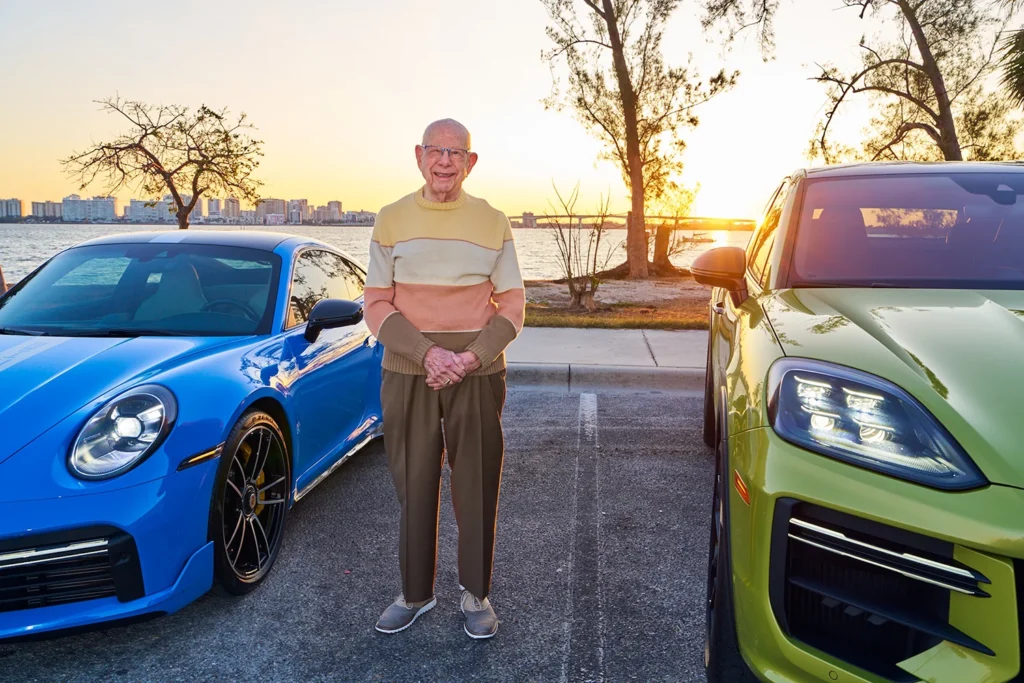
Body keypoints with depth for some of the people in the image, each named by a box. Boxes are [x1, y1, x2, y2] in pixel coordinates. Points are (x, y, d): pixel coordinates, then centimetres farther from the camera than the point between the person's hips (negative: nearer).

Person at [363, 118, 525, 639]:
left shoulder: (492, 222, 4)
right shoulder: (391, 220, 4)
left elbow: (512, 305, 3)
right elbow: (377, 306, 1)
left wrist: (471, 356, -13)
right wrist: (427, 353, -15)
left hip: (479, 376, 0)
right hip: (407, 376, 1)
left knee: (477, 486, 5)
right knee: (413, 485, 8)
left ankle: (475, 594, 23)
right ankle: (415, 592, 25)